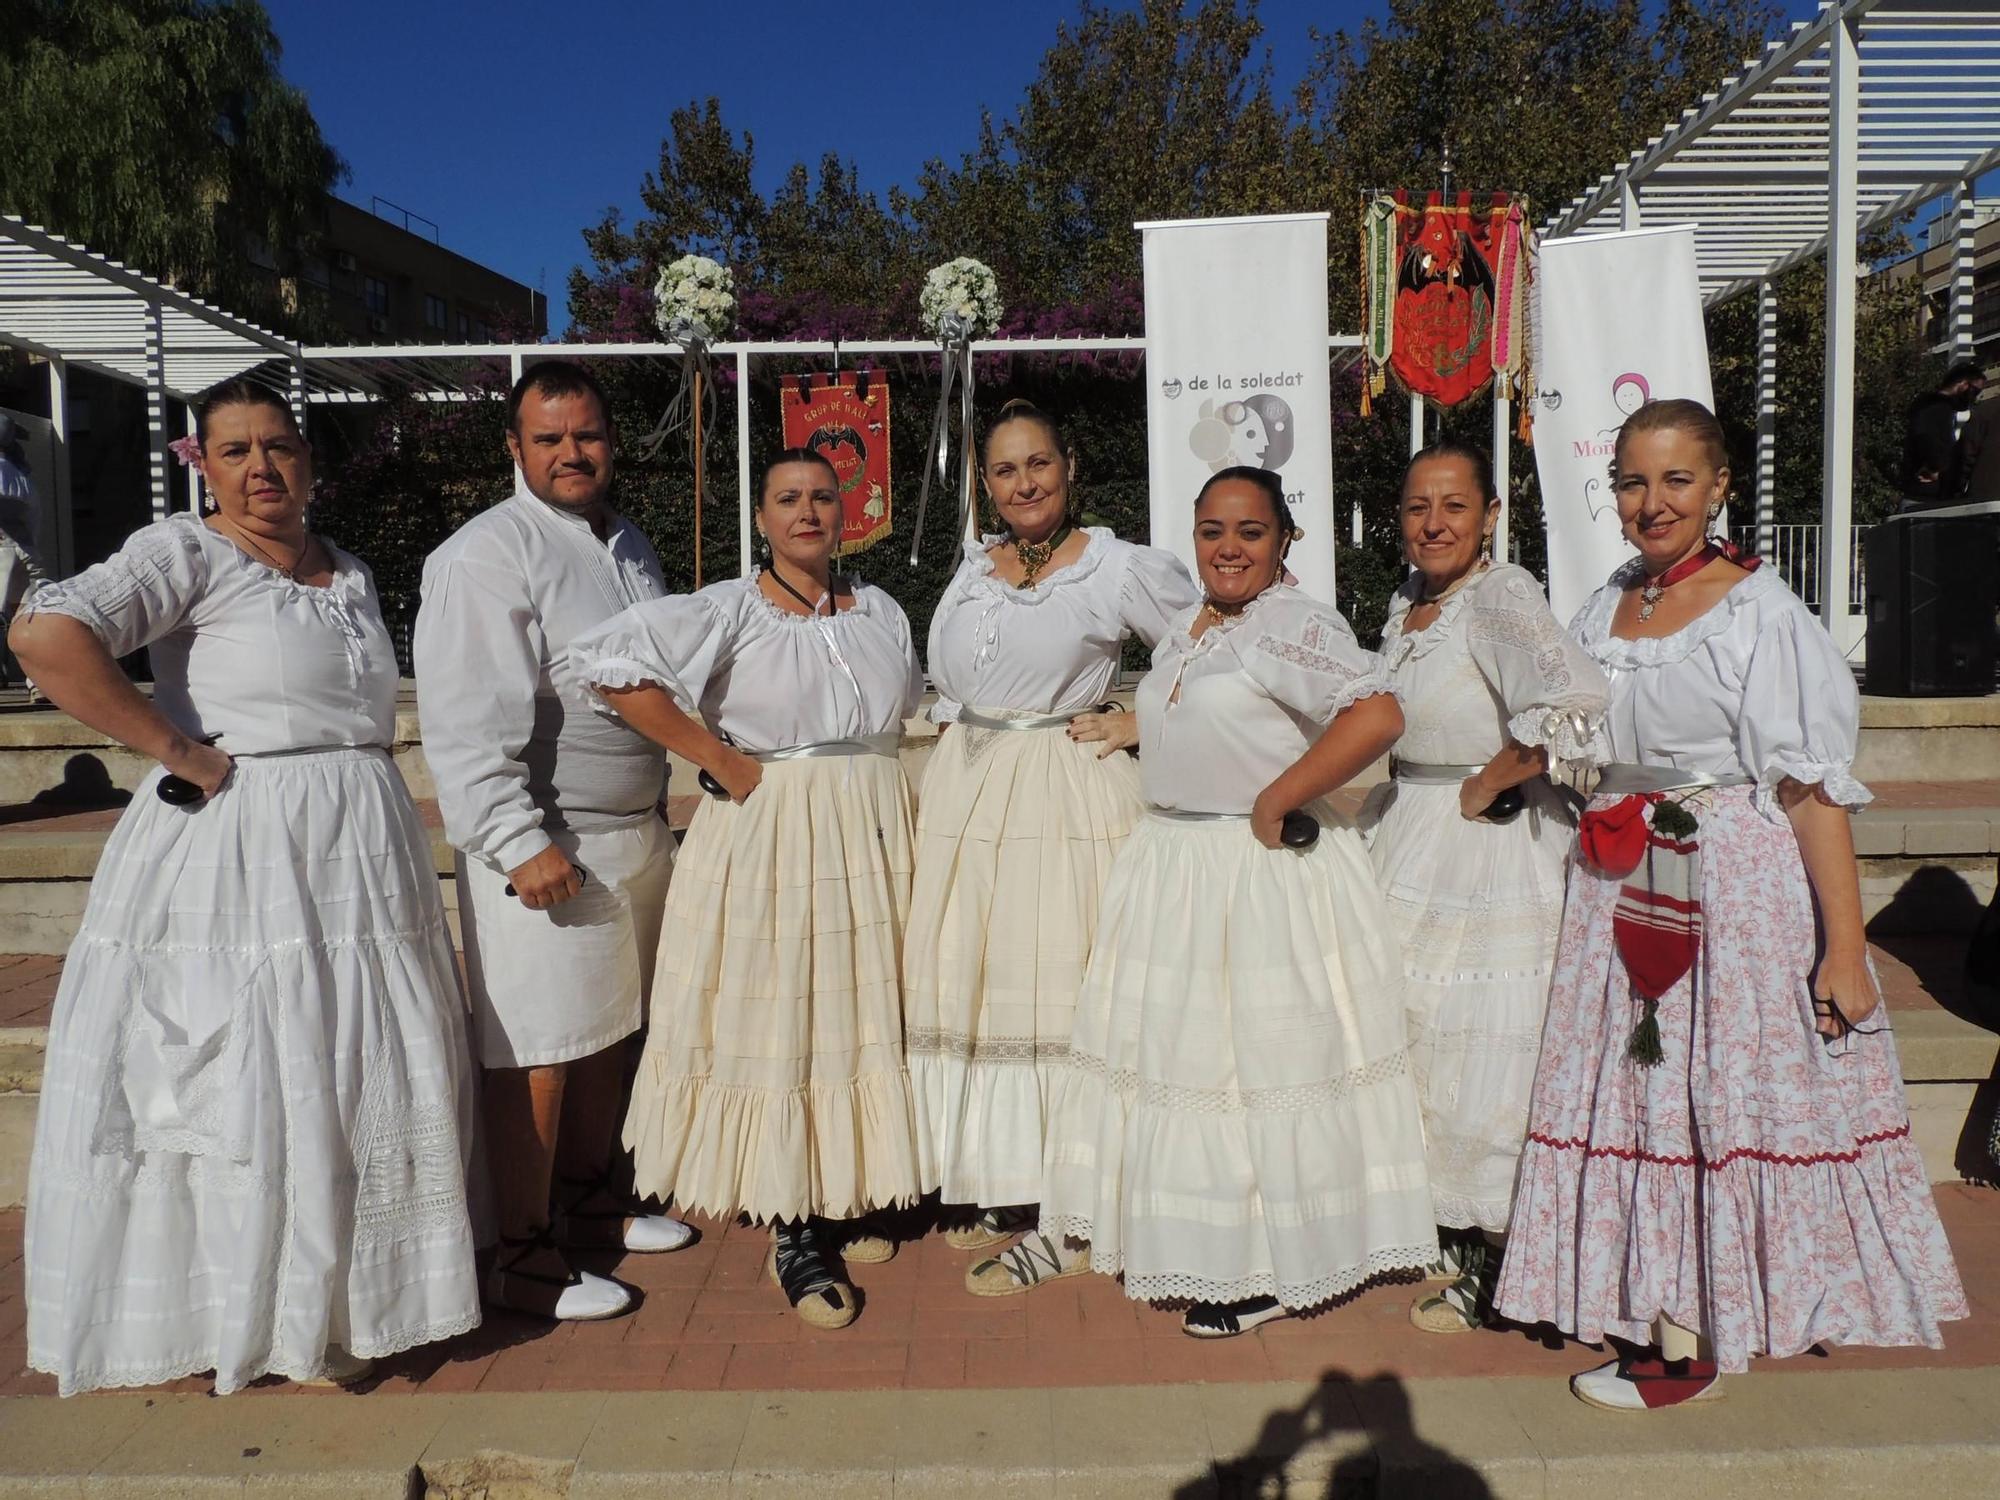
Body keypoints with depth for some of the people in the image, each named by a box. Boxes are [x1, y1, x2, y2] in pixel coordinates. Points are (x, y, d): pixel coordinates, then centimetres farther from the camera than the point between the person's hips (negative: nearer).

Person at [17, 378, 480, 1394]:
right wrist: (177, 751, -18)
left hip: (359, 853, 7)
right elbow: (46, 634, -21)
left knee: (361, 1075, 11)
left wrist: (382, 842, 13)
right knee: (250, 1084, 1)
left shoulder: (349, 574, 16)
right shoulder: (186, 551, -5)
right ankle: (269, 1318, 17)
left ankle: (351, 1294, 28)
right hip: (232, 854, -7)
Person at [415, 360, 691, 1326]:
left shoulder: (628, 544, 14)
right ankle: (522, 1255, 12)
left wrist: (661, 811, 24)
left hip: (637, 831, 8)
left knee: (609, 1033, 18)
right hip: (546, 848, -8)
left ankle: (588, 1197, 36)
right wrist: (522, 844, -21)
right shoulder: (486, 555, -12)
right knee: (537, 1054, -2)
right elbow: (467, 722, -18)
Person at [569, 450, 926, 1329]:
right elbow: (612, 664, -19)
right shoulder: (730, 611, -7)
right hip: (768, 837, -5)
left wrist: (866, 785, 7)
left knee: (858, 1016, 11)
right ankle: (791, 1240, 12)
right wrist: (718, 761, -16)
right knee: (776, 1026, -1)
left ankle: (841, 1202, 29)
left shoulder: (880, 612, 10)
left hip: (872, 836, 5)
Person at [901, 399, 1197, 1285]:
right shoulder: (971, 569, 13)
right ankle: (1002, 1193, 24)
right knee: (965, 987, 9)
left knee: (1056, 995, -3)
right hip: (964, 797, 6)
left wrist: (1143, 728, -8)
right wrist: (957, 748, 12)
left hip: (1068, 798, -6)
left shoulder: (1120, 569, -5)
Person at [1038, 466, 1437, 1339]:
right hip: (1171, 868, 9)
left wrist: (1274, 802, -23)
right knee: (1180, 1058, 13)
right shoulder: (1181, 631, 14)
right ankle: (1191, 1241, 28)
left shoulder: (1293, 626, -13)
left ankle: (1268, 1271, 14)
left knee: (1257, 1063, -1)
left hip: (1263, 876, -8)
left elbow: (1378, 716, -27)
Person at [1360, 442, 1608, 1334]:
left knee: (1483, 1055, 2)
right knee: (1414, 1035, 16)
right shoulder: (1407, 603, 9)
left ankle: (1492, 1264, 21)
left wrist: (1489, 786, -22)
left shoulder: (1501, 599, -17)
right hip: (1409, 845, 9)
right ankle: (1445, 1226, 36)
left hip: (1490, 852, -8)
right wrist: (1401, 803, 12)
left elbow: (1574, 701, -34)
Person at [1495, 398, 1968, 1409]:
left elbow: (1814, 786, -14)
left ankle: (1685, 1350, 17)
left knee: (1723, 1094, 3)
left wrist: (1845, 947, -17)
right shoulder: (1603, 610, 8)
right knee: (1640, 1092, 11)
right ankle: (1658, 1311, 28)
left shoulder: (1761, 612, -10)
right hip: (1622, 894, 6)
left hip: (1736, 888, -5)